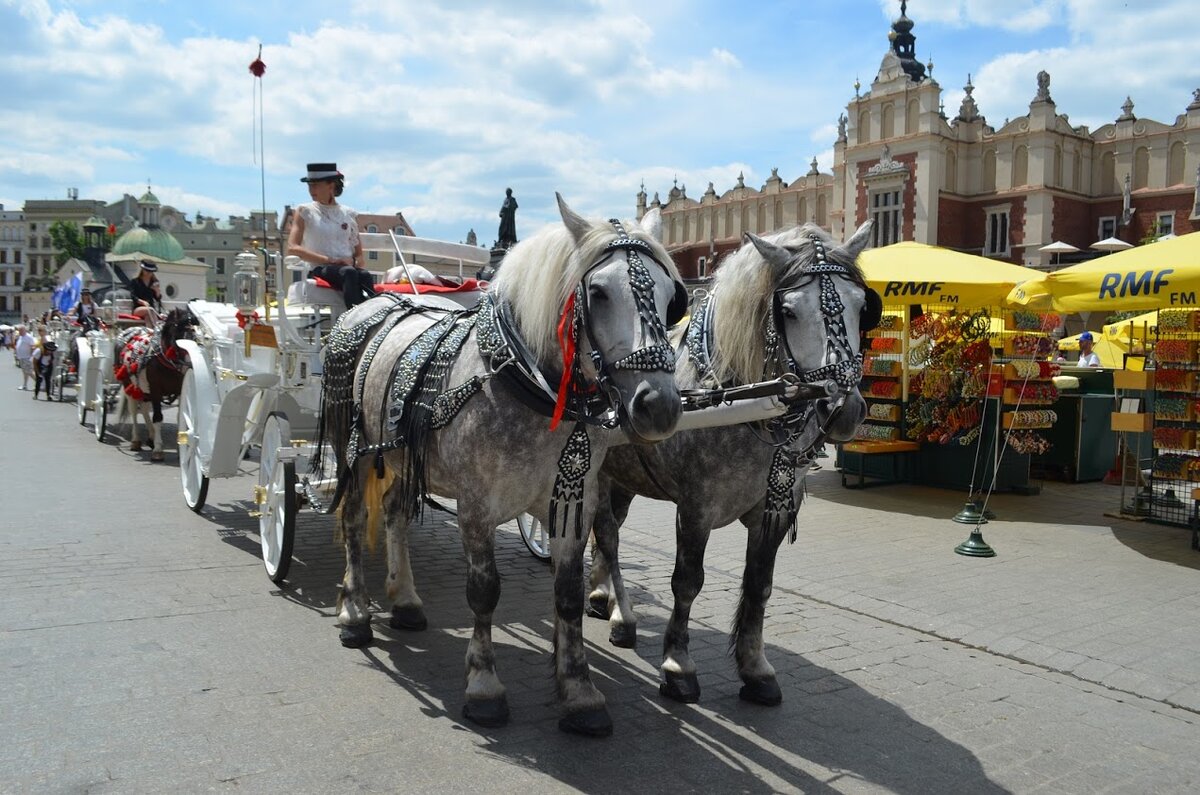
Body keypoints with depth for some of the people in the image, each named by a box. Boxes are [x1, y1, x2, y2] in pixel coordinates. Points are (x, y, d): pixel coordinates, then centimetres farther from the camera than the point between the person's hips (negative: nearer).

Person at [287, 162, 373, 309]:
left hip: (349, 267, 3)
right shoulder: (305, 212, 10)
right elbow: (292, 248, -2)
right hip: (320, 269, -2)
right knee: (348, 272, -37)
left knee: (365, 275, -34)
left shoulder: (349, 214, 17)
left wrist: (356, 263, -7)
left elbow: (358, 253, 19)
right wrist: (329, 260, -12)